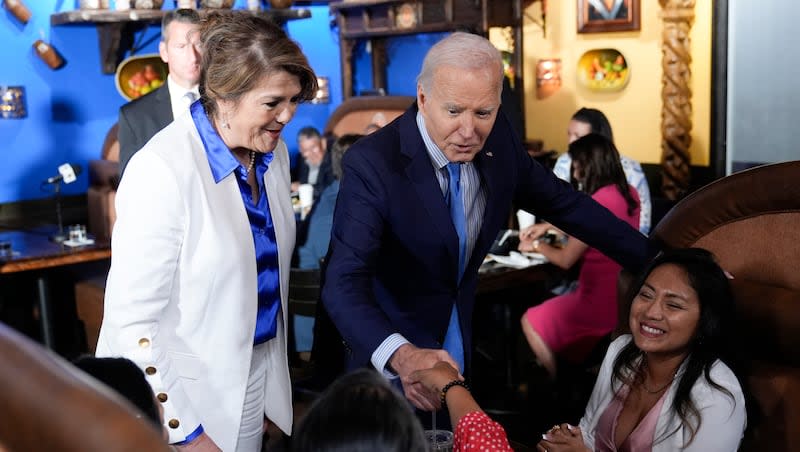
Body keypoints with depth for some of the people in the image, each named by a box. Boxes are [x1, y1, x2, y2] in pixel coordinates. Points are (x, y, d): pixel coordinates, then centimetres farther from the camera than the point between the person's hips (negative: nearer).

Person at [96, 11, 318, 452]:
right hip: (175, 389, -6)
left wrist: (272, 369, 16)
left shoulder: (272, 150, -1)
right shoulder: (163, 168, -23)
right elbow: (132, 319, -22)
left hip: (256, 377, 6)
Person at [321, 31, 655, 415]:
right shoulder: (371, 165, -26)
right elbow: (345, 284, -34)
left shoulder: (497, 139, -9)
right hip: (386, 362, -5)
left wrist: (654, 260, 7)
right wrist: (402, 355, -52)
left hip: (457, 349, 5)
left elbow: (561, 202, 5)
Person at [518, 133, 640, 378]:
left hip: (603, 302, -9)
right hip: (624, 295, 9)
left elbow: (566, 260, -13)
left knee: (530, 322, 7)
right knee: (549, 309, 27)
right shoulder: (629, 193, 3)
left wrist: (537, 245, 6)